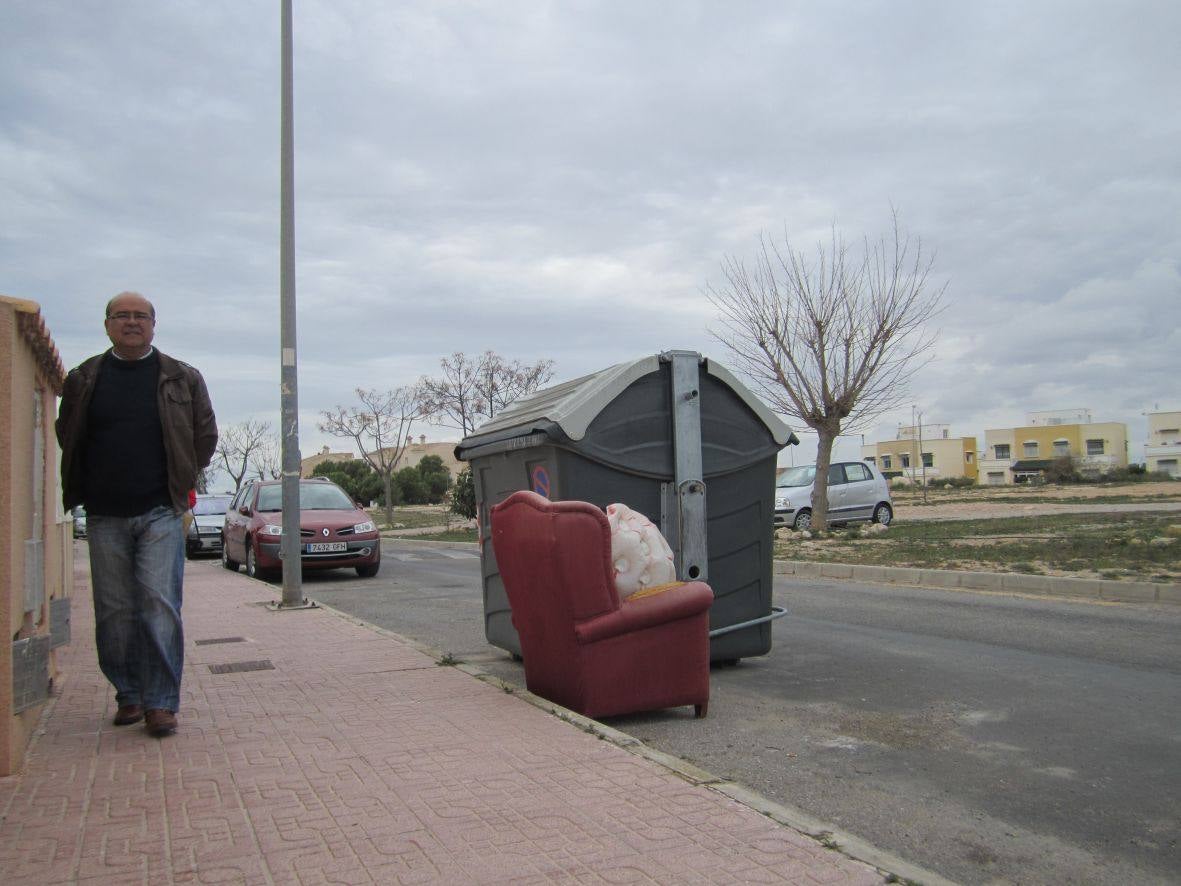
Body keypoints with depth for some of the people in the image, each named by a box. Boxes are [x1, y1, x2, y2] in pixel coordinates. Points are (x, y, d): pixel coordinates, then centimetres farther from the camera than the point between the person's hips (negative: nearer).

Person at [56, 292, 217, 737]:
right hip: (104, 516, 2)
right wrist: (79, 490, 13)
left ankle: (161, 703, -2)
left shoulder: (183, 379, 4)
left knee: (160, 605, -8)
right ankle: (129, 695, 19)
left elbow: (205, 434, 12)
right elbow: (66, 437, 18)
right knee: (114, 611, 6)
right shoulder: (84, 379, 8)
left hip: (160, 512, -2)